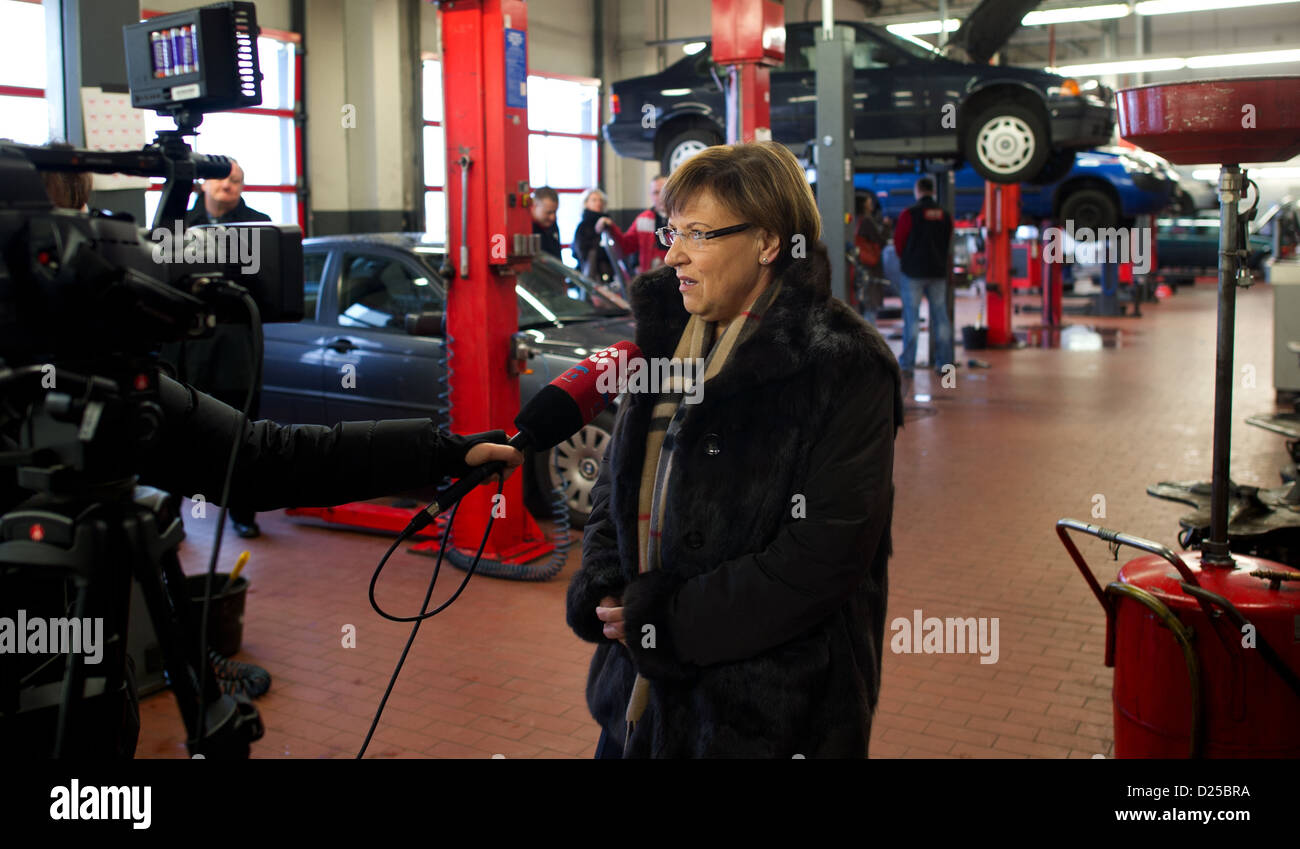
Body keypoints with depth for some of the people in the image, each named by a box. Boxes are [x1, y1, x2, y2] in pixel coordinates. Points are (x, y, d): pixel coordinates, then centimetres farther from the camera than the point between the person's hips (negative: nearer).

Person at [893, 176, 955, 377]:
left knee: (911, 317, -1)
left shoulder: (910, 213, -9)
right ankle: (944, 362, 9)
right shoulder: (945, 215, 6)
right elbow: (948, 242, 13)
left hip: (914, 271, -4)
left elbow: (898, 241, -3)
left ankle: (907, 364, -3)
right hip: (938, 271, 4)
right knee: (940, 317, 7)